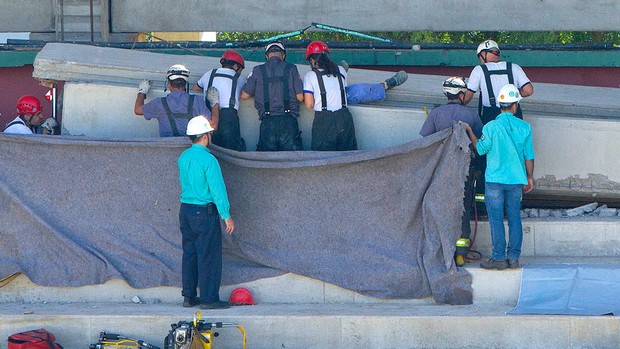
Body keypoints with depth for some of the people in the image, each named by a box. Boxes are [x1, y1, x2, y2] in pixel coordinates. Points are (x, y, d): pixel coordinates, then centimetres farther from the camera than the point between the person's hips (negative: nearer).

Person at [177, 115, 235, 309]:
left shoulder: (183, 158, 6)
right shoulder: (208, 160, -16)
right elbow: (218, 189, -15)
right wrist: (227, 216, -11)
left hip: (185, 210, 8)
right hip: (204, 213, -8)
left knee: (189, 254, 13)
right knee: (209, 256, -2)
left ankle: (189, 296, 17)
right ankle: (209, 299, 0)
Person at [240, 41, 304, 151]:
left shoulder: (258, 70, 5)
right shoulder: (291, 69, 3)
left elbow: (244, 95, 9)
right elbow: (300, 97, 1)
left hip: (267, 122, 1)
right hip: (288, 121, -1)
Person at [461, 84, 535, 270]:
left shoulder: (491, 127, -11)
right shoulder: (525, 127, -1)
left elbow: (480, 149, -1)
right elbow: (529, 156, 4)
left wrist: (469, 131, 11)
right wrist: (530, 178, 16)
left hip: (495, 180, -3)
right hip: (517, 180, 3)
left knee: (496, 219, 0)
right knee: (514, 218, 9)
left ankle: (499, 258, 0)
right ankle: (513, 257, 10)